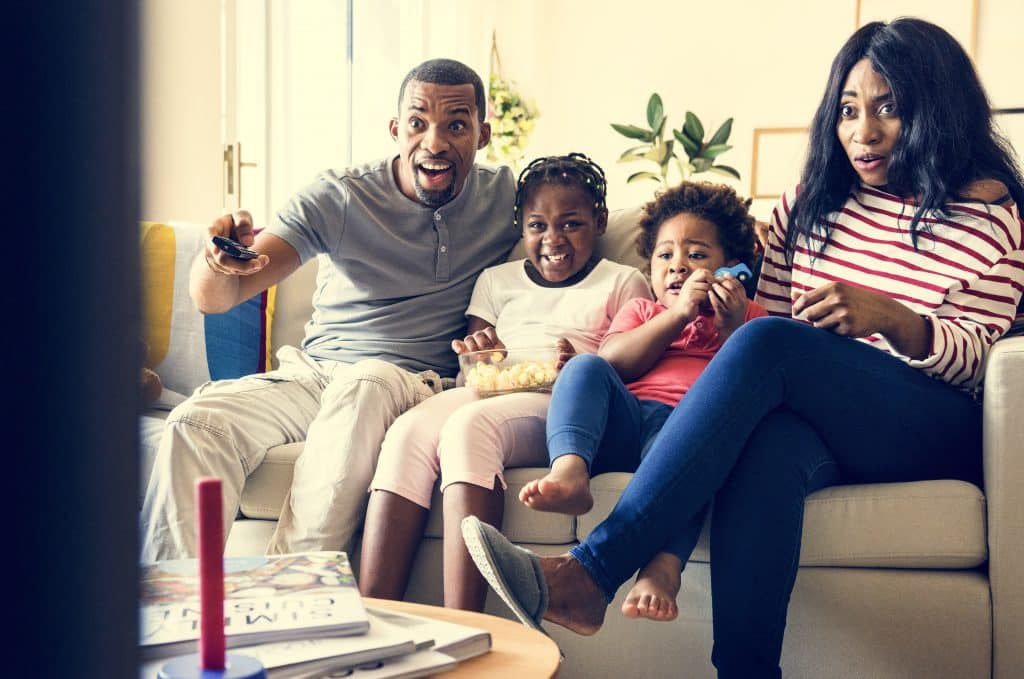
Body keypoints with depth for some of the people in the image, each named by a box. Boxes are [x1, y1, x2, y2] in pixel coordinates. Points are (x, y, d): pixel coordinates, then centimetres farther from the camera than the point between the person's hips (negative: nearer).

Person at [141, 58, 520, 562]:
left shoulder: (507, 197, 5)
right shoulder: (337, 198, -1)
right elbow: (213, 298, -6)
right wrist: (220, 260, -35)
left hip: (417, 384, -1)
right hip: (311, 373, 2)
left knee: (366, 382, -37)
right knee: (196, 421, -26)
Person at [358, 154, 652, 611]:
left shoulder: (622, 284, 17)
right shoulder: (496, 281, 29)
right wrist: (478, 354, -3)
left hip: (564, 406, -4)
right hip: (488, 394, 4)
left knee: (469, 425, -37)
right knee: (408, 430, -31)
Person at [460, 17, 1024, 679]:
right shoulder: (812, 200, 18)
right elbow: (771, 311, 17)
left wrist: (886, 316, -21)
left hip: (933, 431, -3)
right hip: (817, 423, 4)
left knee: (767, 345, -33)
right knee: (767, 445, -38)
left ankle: (589, 576, -39)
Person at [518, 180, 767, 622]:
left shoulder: (748, 316, 29)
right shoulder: (641, 311, 35)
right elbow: (613, 363, 9)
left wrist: (734, 329, -4)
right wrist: (679, 313, -1)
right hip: (624, 420, 3)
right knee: (585, 366, -25)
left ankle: (662, 568, -58)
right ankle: (569, 472, -50)